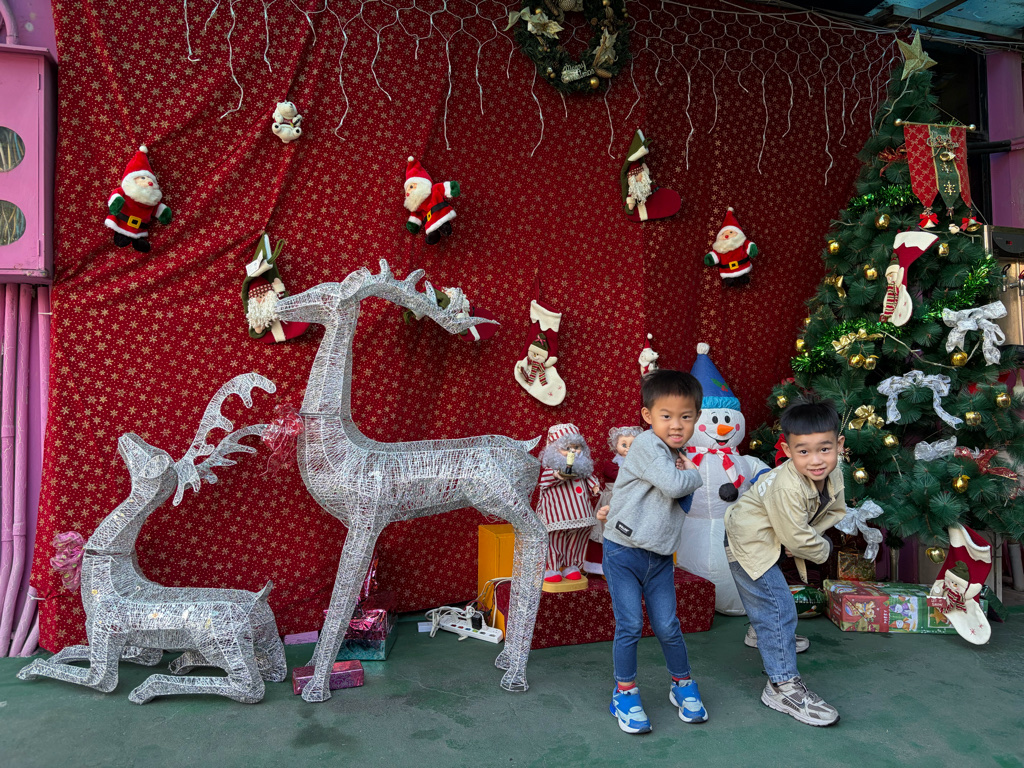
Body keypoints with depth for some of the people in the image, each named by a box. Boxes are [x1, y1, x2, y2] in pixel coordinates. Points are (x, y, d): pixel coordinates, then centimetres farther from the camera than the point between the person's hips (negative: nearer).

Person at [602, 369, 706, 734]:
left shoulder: (679, 456, 10)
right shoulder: (647, 445, -16)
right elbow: (672, 485, -27)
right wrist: (695, 474, -8)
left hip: (660, 557, 6)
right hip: (624, 553, -6)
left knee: (667, 627, 8)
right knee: (629, 626, -2)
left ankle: (683, 685, 31)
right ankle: (625, 693, 18)